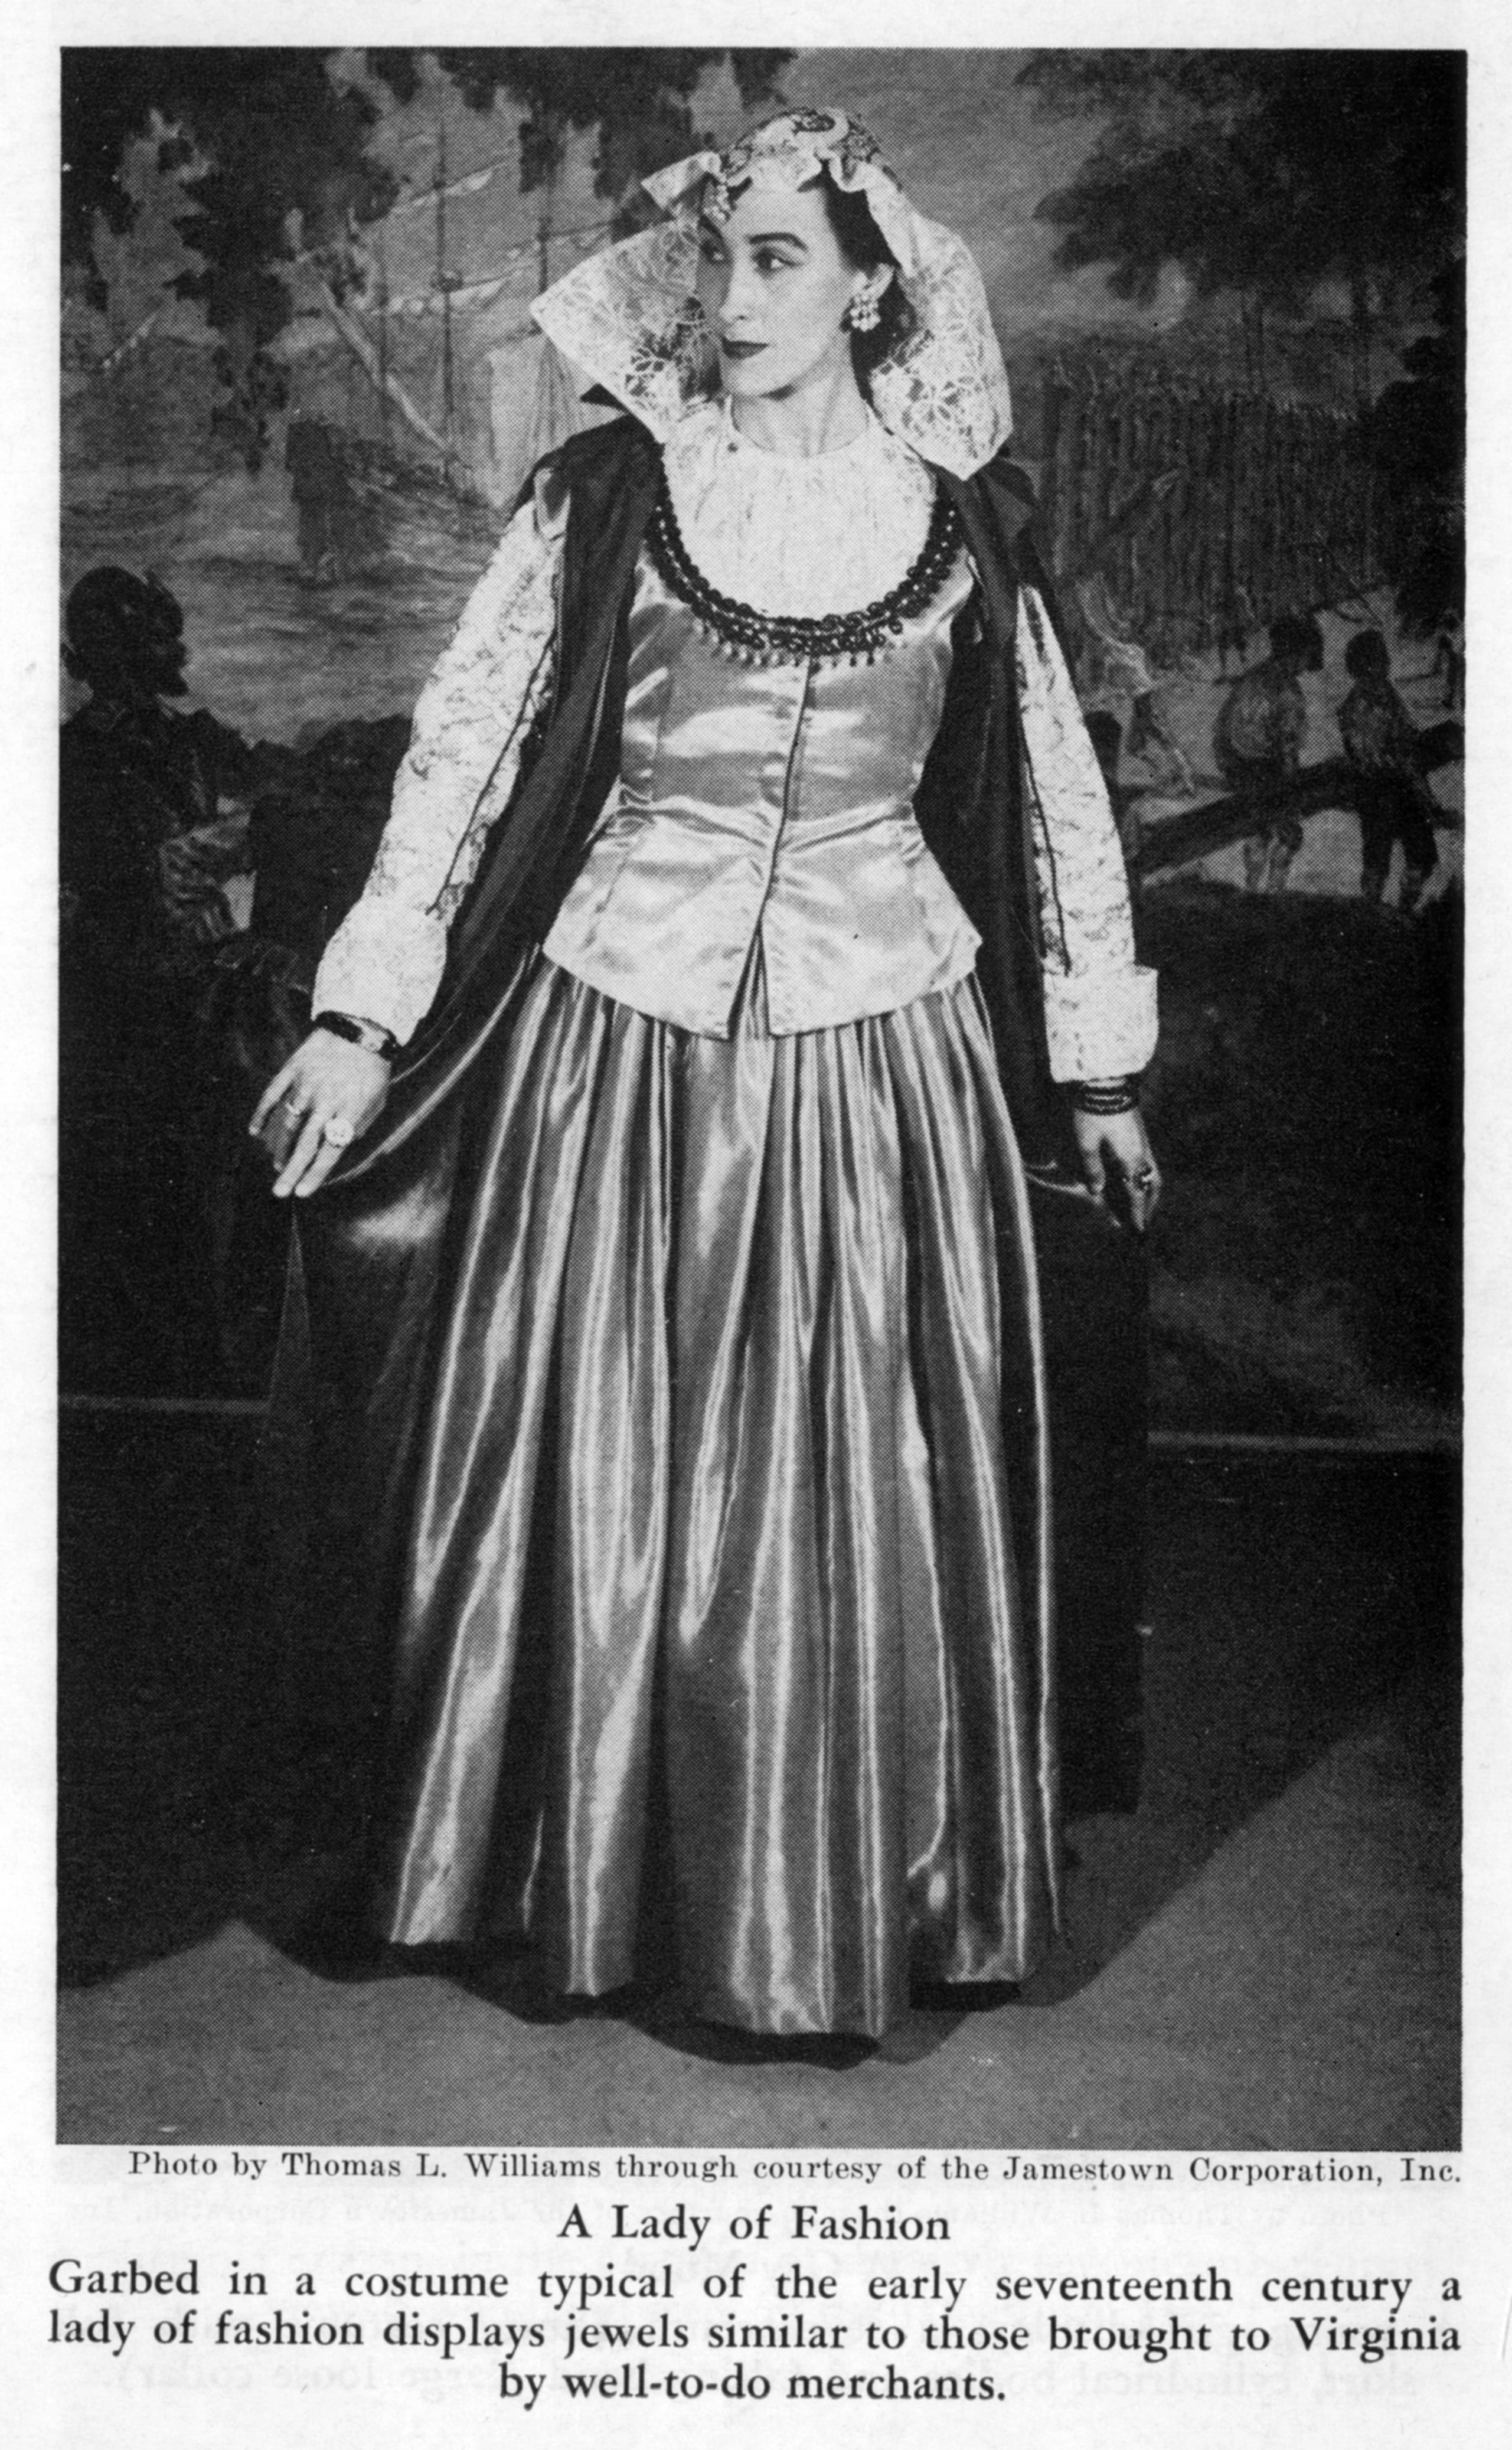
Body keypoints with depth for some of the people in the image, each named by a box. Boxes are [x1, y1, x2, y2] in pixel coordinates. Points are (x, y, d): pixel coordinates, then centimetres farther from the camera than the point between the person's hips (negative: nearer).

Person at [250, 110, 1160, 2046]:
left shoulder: (966, 520, 4)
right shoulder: (602, 494, 1)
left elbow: (1059, 803, 10)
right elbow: (461, 745, 3)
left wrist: (1102, 1073, 12)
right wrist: (360, 1016, -1)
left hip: (881, 1052, 1)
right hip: (618, 1042, 0)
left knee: (867, 1503, 6)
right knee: (600, 1485, 5)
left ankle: (852, 1919, 24)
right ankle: (602, 1885, 26)